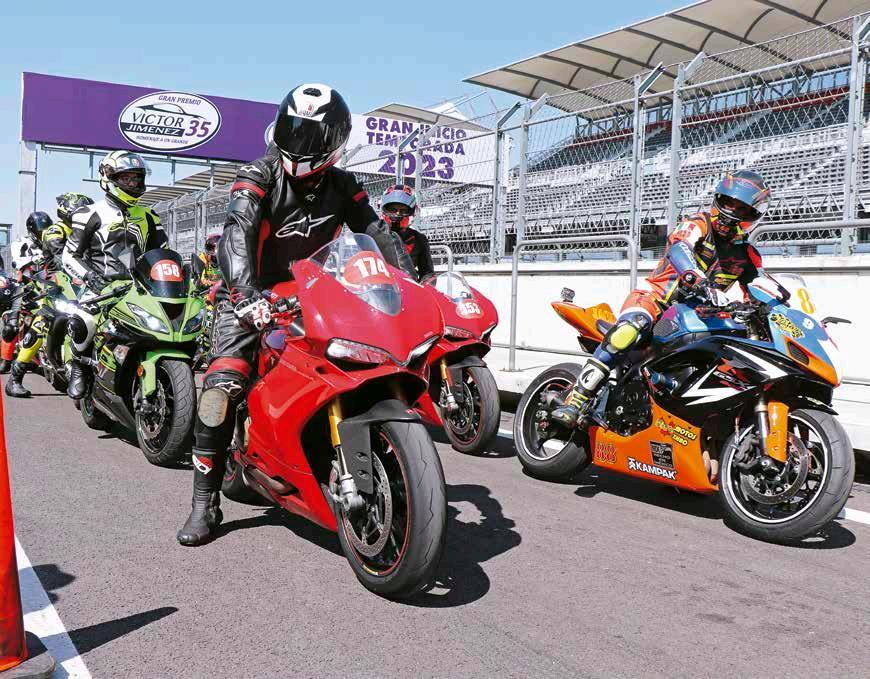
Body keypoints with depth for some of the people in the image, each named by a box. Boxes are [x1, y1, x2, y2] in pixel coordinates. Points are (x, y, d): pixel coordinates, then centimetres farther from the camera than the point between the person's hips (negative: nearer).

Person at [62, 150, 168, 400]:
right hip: (102, 286, -4)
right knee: (82, 323, -34)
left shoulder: (147, 216, 18)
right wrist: (89, 275, -18)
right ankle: (79, 369, -5)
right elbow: (70, 255, 1)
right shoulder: (92, 214, 4)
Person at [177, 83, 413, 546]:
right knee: (221, 389, -20)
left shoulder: (342, 186, 3)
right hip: (252, 296, -4)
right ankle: (205, 503, -9)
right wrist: (245, 292, -45)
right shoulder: (258, 177, -10)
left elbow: (378, 234, -2)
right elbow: (236, 233, -27)